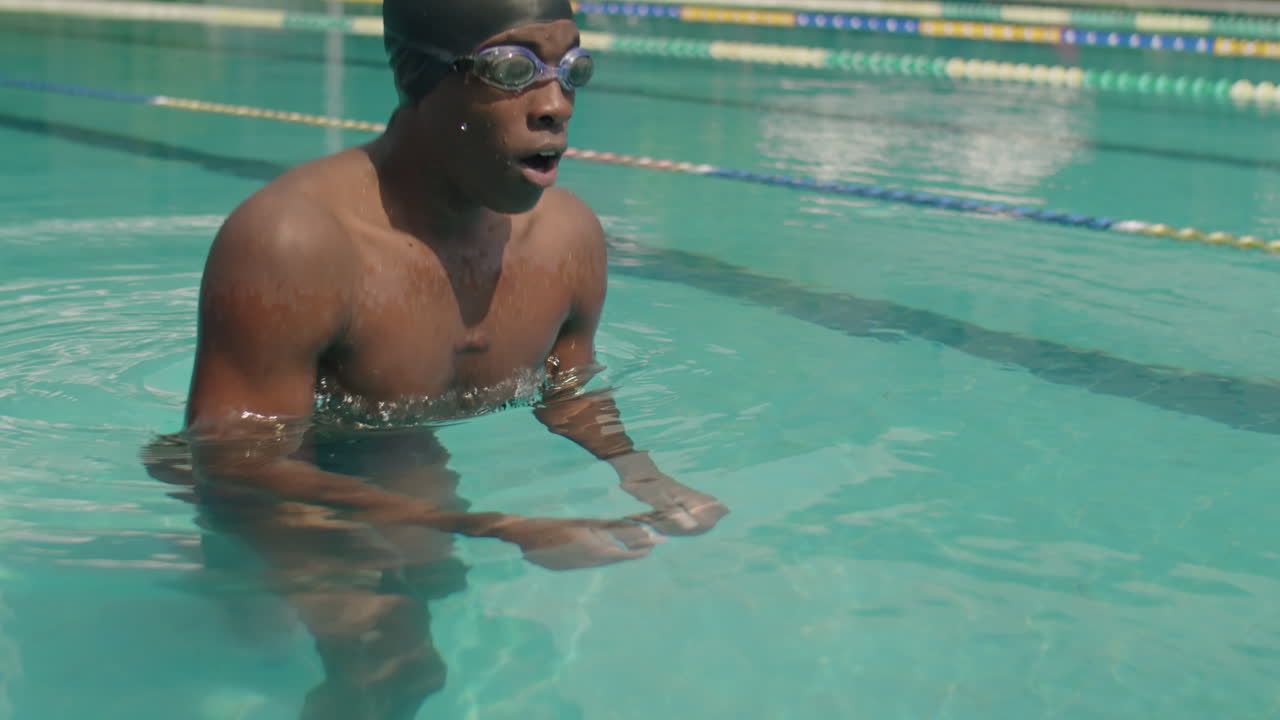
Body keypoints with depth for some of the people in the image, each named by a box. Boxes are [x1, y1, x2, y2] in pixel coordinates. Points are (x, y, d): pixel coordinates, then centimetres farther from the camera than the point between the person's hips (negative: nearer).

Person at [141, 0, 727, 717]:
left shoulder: (570, 234, -5)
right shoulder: (290, 242, -28)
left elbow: (570, 390, 12)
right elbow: (238, 472, -30)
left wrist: (644, 479, -12)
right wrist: (505, 532, -37)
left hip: (423, 491, 7)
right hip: (296, 519, -7)